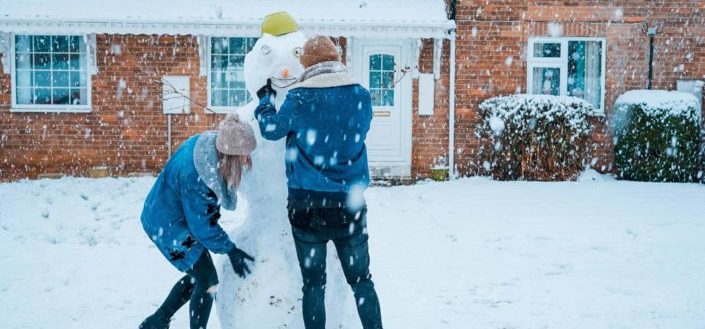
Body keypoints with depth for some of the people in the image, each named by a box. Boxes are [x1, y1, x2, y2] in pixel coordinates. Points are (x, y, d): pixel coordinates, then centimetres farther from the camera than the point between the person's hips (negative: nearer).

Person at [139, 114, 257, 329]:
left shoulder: (211, 143, -16)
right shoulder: (194, 176, -37)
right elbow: (202, 225, -25)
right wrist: (230, 250, -15)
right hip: (168, 226, -9)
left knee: (197, 276, 18)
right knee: (207, 281, -3)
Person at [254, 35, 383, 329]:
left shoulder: (298, 99, -10)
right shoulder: (361, 96, -3)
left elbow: (271, 129, 5)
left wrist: (265, 98, 24)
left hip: (306, 204, -1)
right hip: (349, 203, 2)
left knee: (314, 284, 8)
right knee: (361, 280, 13)